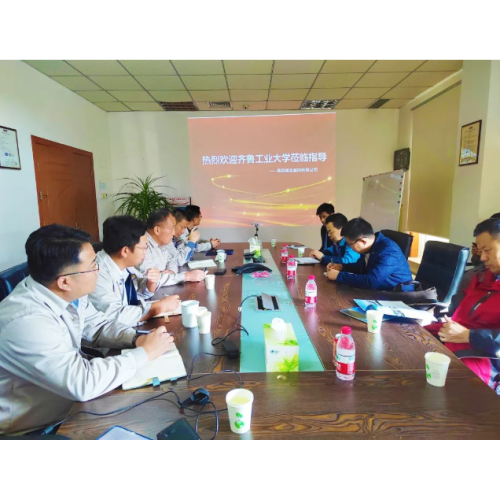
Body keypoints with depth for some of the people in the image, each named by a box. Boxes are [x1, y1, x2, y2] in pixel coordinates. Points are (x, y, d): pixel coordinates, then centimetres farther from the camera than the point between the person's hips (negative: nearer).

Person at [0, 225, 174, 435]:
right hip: (38, 428, -6)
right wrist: (144, 353, -26)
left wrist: (136, 339, -13)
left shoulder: (67, 293, -9)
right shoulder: (25, 322, -34)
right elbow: (83, 382, -37)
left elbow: (98, 326, 5)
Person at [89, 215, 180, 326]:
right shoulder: (98, 273, -26)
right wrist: (160, 306, -23)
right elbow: (114, 317, -32)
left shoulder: (125, 264, -3)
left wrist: (151, 282, -9)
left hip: (133, 329, 7)